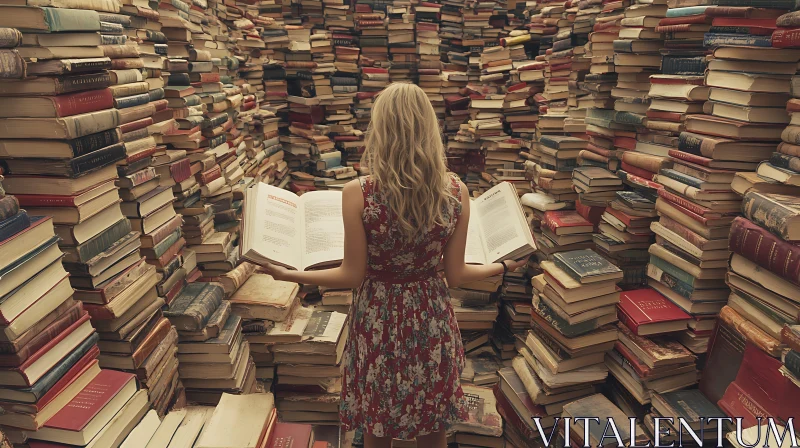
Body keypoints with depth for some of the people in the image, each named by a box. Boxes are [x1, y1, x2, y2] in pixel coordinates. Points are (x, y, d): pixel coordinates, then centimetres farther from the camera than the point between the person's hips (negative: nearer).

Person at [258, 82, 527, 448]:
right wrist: (503, 266, 13)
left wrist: (289, 275, 3)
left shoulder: (358, 193, -19)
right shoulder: (456, 191, -12)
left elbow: (353, 275, -11)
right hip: (431, 321, 2)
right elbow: (455, 275, -6)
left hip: (379, 321, -2)